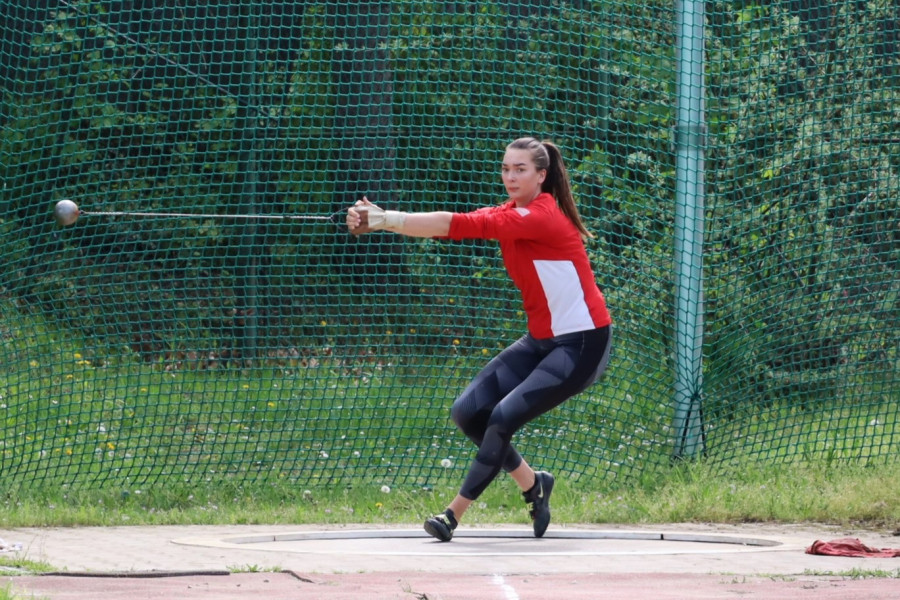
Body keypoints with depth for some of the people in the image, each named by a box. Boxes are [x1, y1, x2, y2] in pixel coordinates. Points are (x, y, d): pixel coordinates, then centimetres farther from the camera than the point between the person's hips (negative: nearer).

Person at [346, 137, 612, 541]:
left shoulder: (541, 216, -22)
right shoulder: (511, 213, 3)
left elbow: (467, 225, -33)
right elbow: (456, 225, -12)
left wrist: (388, 219, -38)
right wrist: (382, 220, -28)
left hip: (581, 345, -9)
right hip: (541, 341, 9)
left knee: (504, 416, -17)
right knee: (468, 412, 1)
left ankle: (454, 513, -7)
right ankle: (533, 484, 21)